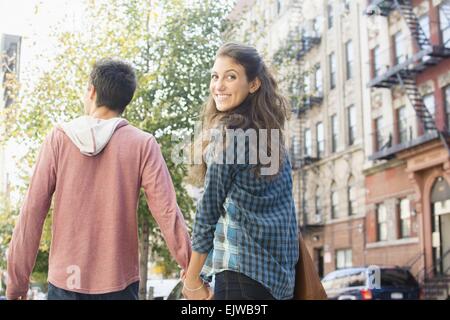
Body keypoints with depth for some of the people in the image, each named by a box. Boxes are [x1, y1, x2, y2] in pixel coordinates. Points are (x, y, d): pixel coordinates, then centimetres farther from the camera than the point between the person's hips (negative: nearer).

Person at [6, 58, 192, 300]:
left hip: (65, 282, 1)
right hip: (119, 283, 0)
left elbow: (32, 213, -3)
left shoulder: (59, 138, -3)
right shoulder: (142, 144, -4)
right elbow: (167, 212, -9)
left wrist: (17, 281, 4)